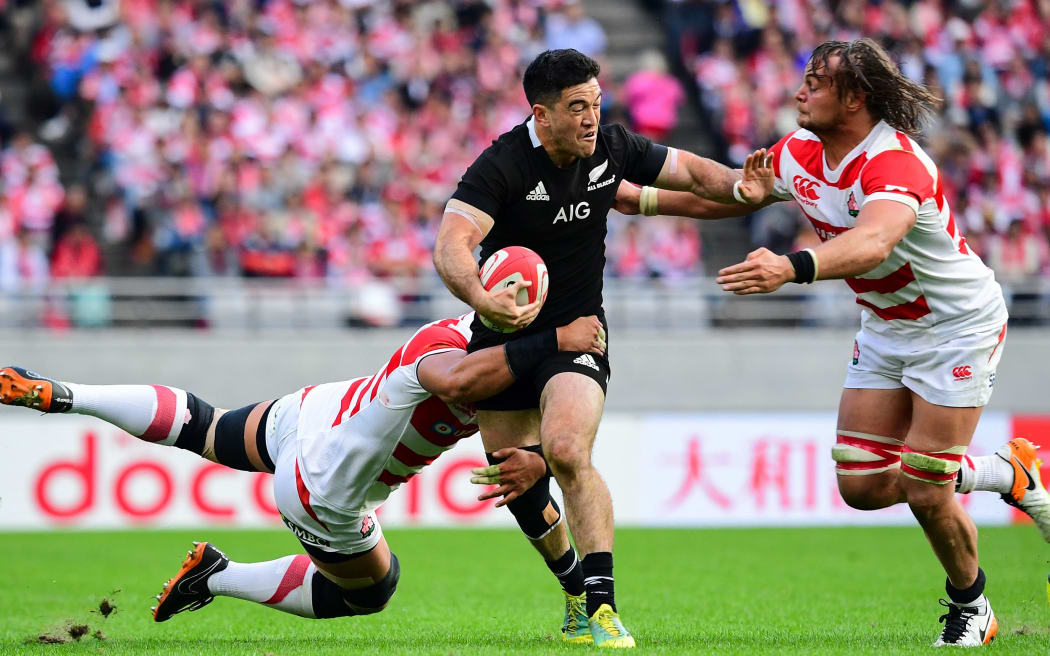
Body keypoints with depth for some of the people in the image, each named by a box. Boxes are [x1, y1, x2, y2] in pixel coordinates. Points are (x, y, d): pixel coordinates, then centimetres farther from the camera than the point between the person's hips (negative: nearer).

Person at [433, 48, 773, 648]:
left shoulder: (612, 149, -6)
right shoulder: (501, 166, -20)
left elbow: (688, 171, 10)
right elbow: (451, 244, -32)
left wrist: (739, 185, -10)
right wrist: (478, 296, -53)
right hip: (504, 337, 0)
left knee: (566, 452, -25)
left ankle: (604, 606, -25)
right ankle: (576, 584, 31)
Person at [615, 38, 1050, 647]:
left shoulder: (893, 163, -32)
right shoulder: (799, 153, -6)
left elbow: (872, 242, -52)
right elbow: (725, 195, 12)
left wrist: (791, 268, -67)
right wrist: (639, 196, 8)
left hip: (956, 325, -8)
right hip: (885, 329, 8)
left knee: (925, 492, -11)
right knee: (862, 485, 2)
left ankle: (971, 608, 19)